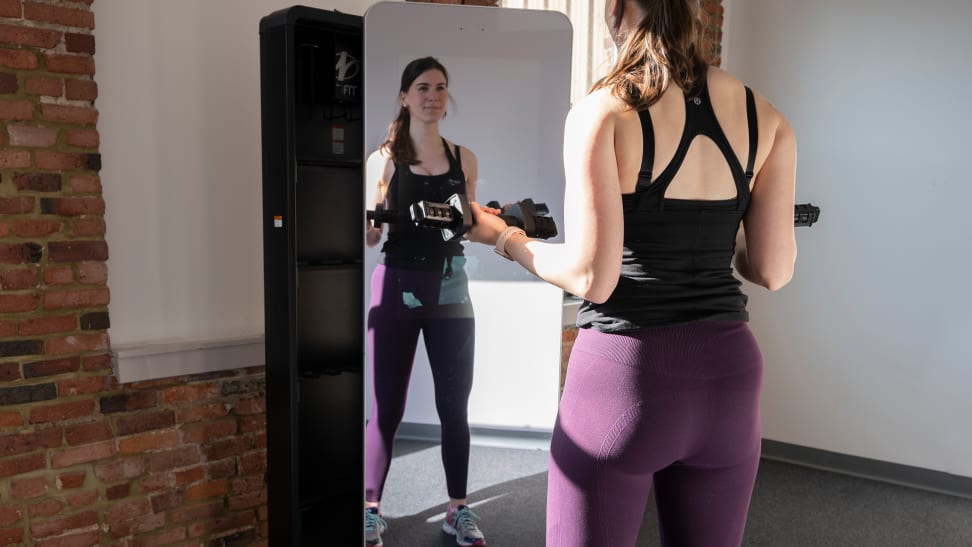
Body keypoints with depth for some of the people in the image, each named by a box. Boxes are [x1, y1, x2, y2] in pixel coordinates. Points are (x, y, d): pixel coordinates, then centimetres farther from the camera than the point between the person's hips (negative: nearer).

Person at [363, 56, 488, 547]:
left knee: (454, 405, 8)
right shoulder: (384, 158, 0)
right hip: (398, 289, -2)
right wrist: (363, 222, -23)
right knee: (386, 409, 4)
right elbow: (369, 237, -1)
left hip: (450, 290, 3)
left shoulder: (463, 159, 9)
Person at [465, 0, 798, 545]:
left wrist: (505, 237, 2)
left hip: (625, 372, -4)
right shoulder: (765, 117, 3)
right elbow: (774, 270, 3)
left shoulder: (603, 112, -11)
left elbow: (592, 278, -15)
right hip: (727, 373, 5)